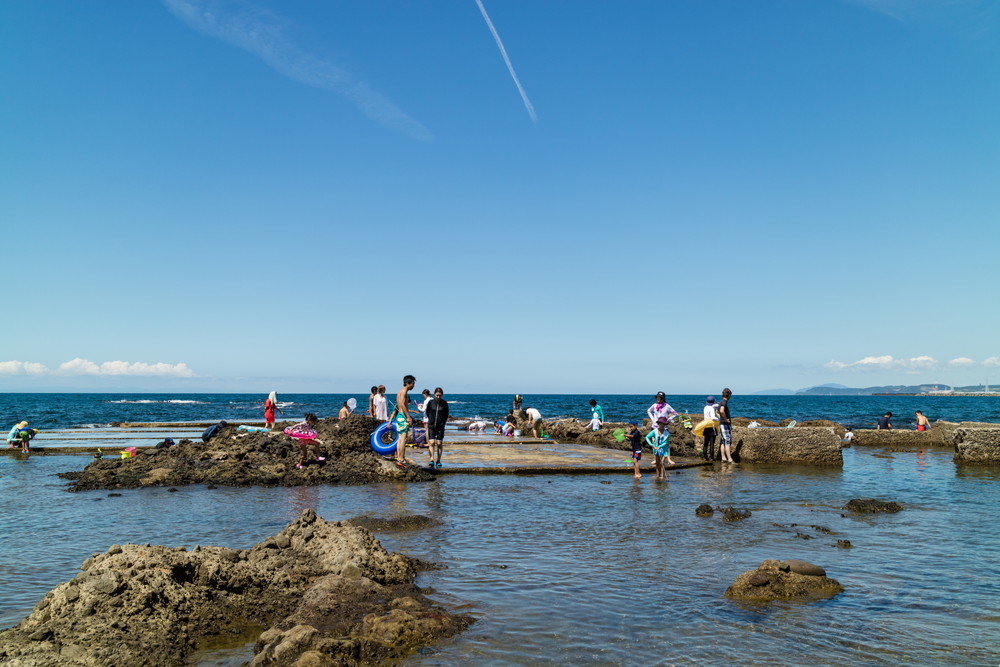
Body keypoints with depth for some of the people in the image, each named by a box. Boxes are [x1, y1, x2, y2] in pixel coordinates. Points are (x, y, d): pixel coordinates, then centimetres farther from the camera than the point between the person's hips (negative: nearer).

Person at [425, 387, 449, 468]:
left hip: (440, 426, 0)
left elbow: (446, 415, 9)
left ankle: (438, 461, 9)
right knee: (432, 442, -9)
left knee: (439, 443, 2)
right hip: (431, 425, 0)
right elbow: (426, 412, 12)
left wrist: (443, 422, 2)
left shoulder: (444, 403, -1)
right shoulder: (430, 402, -1)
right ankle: (432, 459, -11)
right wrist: (430, 420, 9)